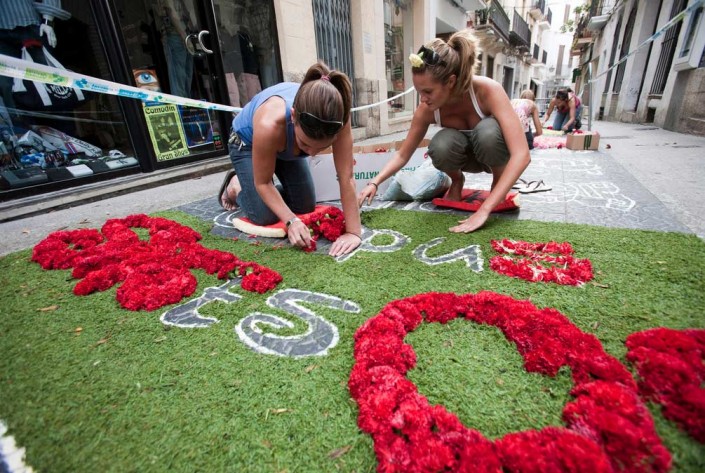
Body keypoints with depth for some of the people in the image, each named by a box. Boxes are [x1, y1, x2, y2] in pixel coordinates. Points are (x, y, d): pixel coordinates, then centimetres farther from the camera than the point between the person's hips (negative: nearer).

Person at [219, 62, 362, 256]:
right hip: (248, 141, -3)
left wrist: (354, 231, -35)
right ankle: (235, 186, 17)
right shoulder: (270, 124, -45)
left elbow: (346, 178, -34)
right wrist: (291, 221, -37)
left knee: (306, 208, 1)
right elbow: (263, 183, -29)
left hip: (286, 144, 4)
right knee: (265, 217, -12)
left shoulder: (337, 119, -38)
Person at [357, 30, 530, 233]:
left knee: (487, 129, -38)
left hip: (493, 149, -2)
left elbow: (521, 154, -39)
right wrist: (374, 182, -26)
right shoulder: (427, 109, -23)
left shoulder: (488, 90, -34)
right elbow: (402, 155, -10)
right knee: (440, 146, -33)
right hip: (466, 154, 2)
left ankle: (499, 181, -8)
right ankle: (457, 180, 0)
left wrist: (484, 210, -48)